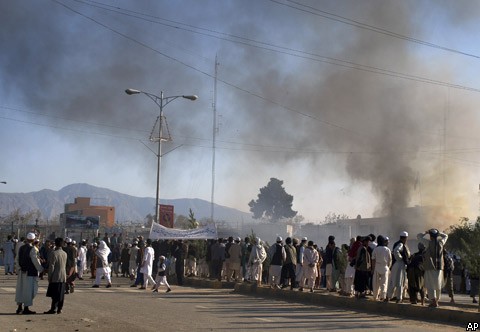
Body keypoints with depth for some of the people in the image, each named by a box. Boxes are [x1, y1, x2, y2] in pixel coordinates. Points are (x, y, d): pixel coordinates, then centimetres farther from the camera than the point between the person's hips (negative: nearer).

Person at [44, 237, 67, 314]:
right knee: (61, 295, 8)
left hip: (56, 277, -6)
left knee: (54, 294, -4)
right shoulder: (65, 253, 8)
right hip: (63, 277, 6)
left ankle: (53, 309, -5)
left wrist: (49, 277, -8)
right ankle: (59, 309, 11)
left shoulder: (53, 253, -12)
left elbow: (51, 266, -13)